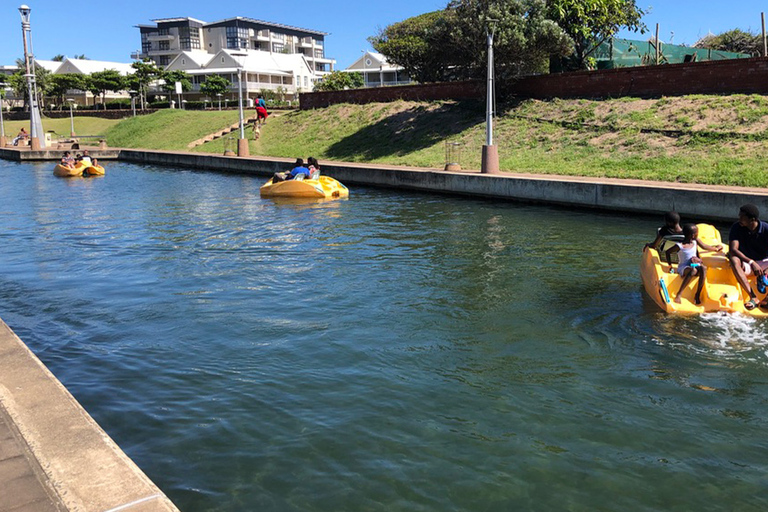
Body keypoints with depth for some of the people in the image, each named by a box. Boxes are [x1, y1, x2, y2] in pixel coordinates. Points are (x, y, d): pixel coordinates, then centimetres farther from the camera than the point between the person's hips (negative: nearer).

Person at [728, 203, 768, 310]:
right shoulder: (737, 227, -12)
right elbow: (732, 250, -22)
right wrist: (751, 262, -36)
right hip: (746, 262, 0)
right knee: (734, 260, -35)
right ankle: (753, 297, -41)